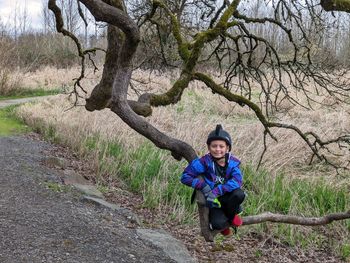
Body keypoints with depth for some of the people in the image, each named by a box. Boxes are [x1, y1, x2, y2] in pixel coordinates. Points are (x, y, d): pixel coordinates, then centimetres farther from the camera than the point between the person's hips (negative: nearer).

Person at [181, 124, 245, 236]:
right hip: (213, 201, -2)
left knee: (239, 194, -31)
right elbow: (185, 177, -13)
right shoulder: (204, 162, -14)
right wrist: (203, 186, -26)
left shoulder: (232, 162, -7)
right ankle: (225, 224, 14)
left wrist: (216, 191, -33)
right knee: (218, 224, -29)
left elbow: (237, 180, -24)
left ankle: (231, 216, 3)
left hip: (226, 198, 2)